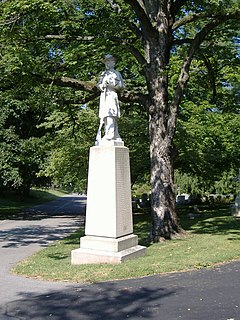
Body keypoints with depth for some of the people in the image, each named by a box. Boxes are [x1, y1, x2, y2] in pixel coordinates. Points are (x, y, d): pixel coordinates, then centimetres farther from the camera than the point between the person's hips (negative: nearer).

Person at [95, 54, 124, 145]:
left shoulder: (116, 73, 15)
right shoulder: (103, 74, 27)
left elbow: (121, 85, 5)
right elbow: (98, 85, 18)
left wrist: (111, 83, -8)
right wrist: (103, 85, -4)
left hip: (112, 94, -5)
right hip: (103, 95, 5)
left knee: (110, 114, -19)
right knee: (104, 115, -2)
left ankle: (109, 134, -28)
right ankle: (116, 136, -2)